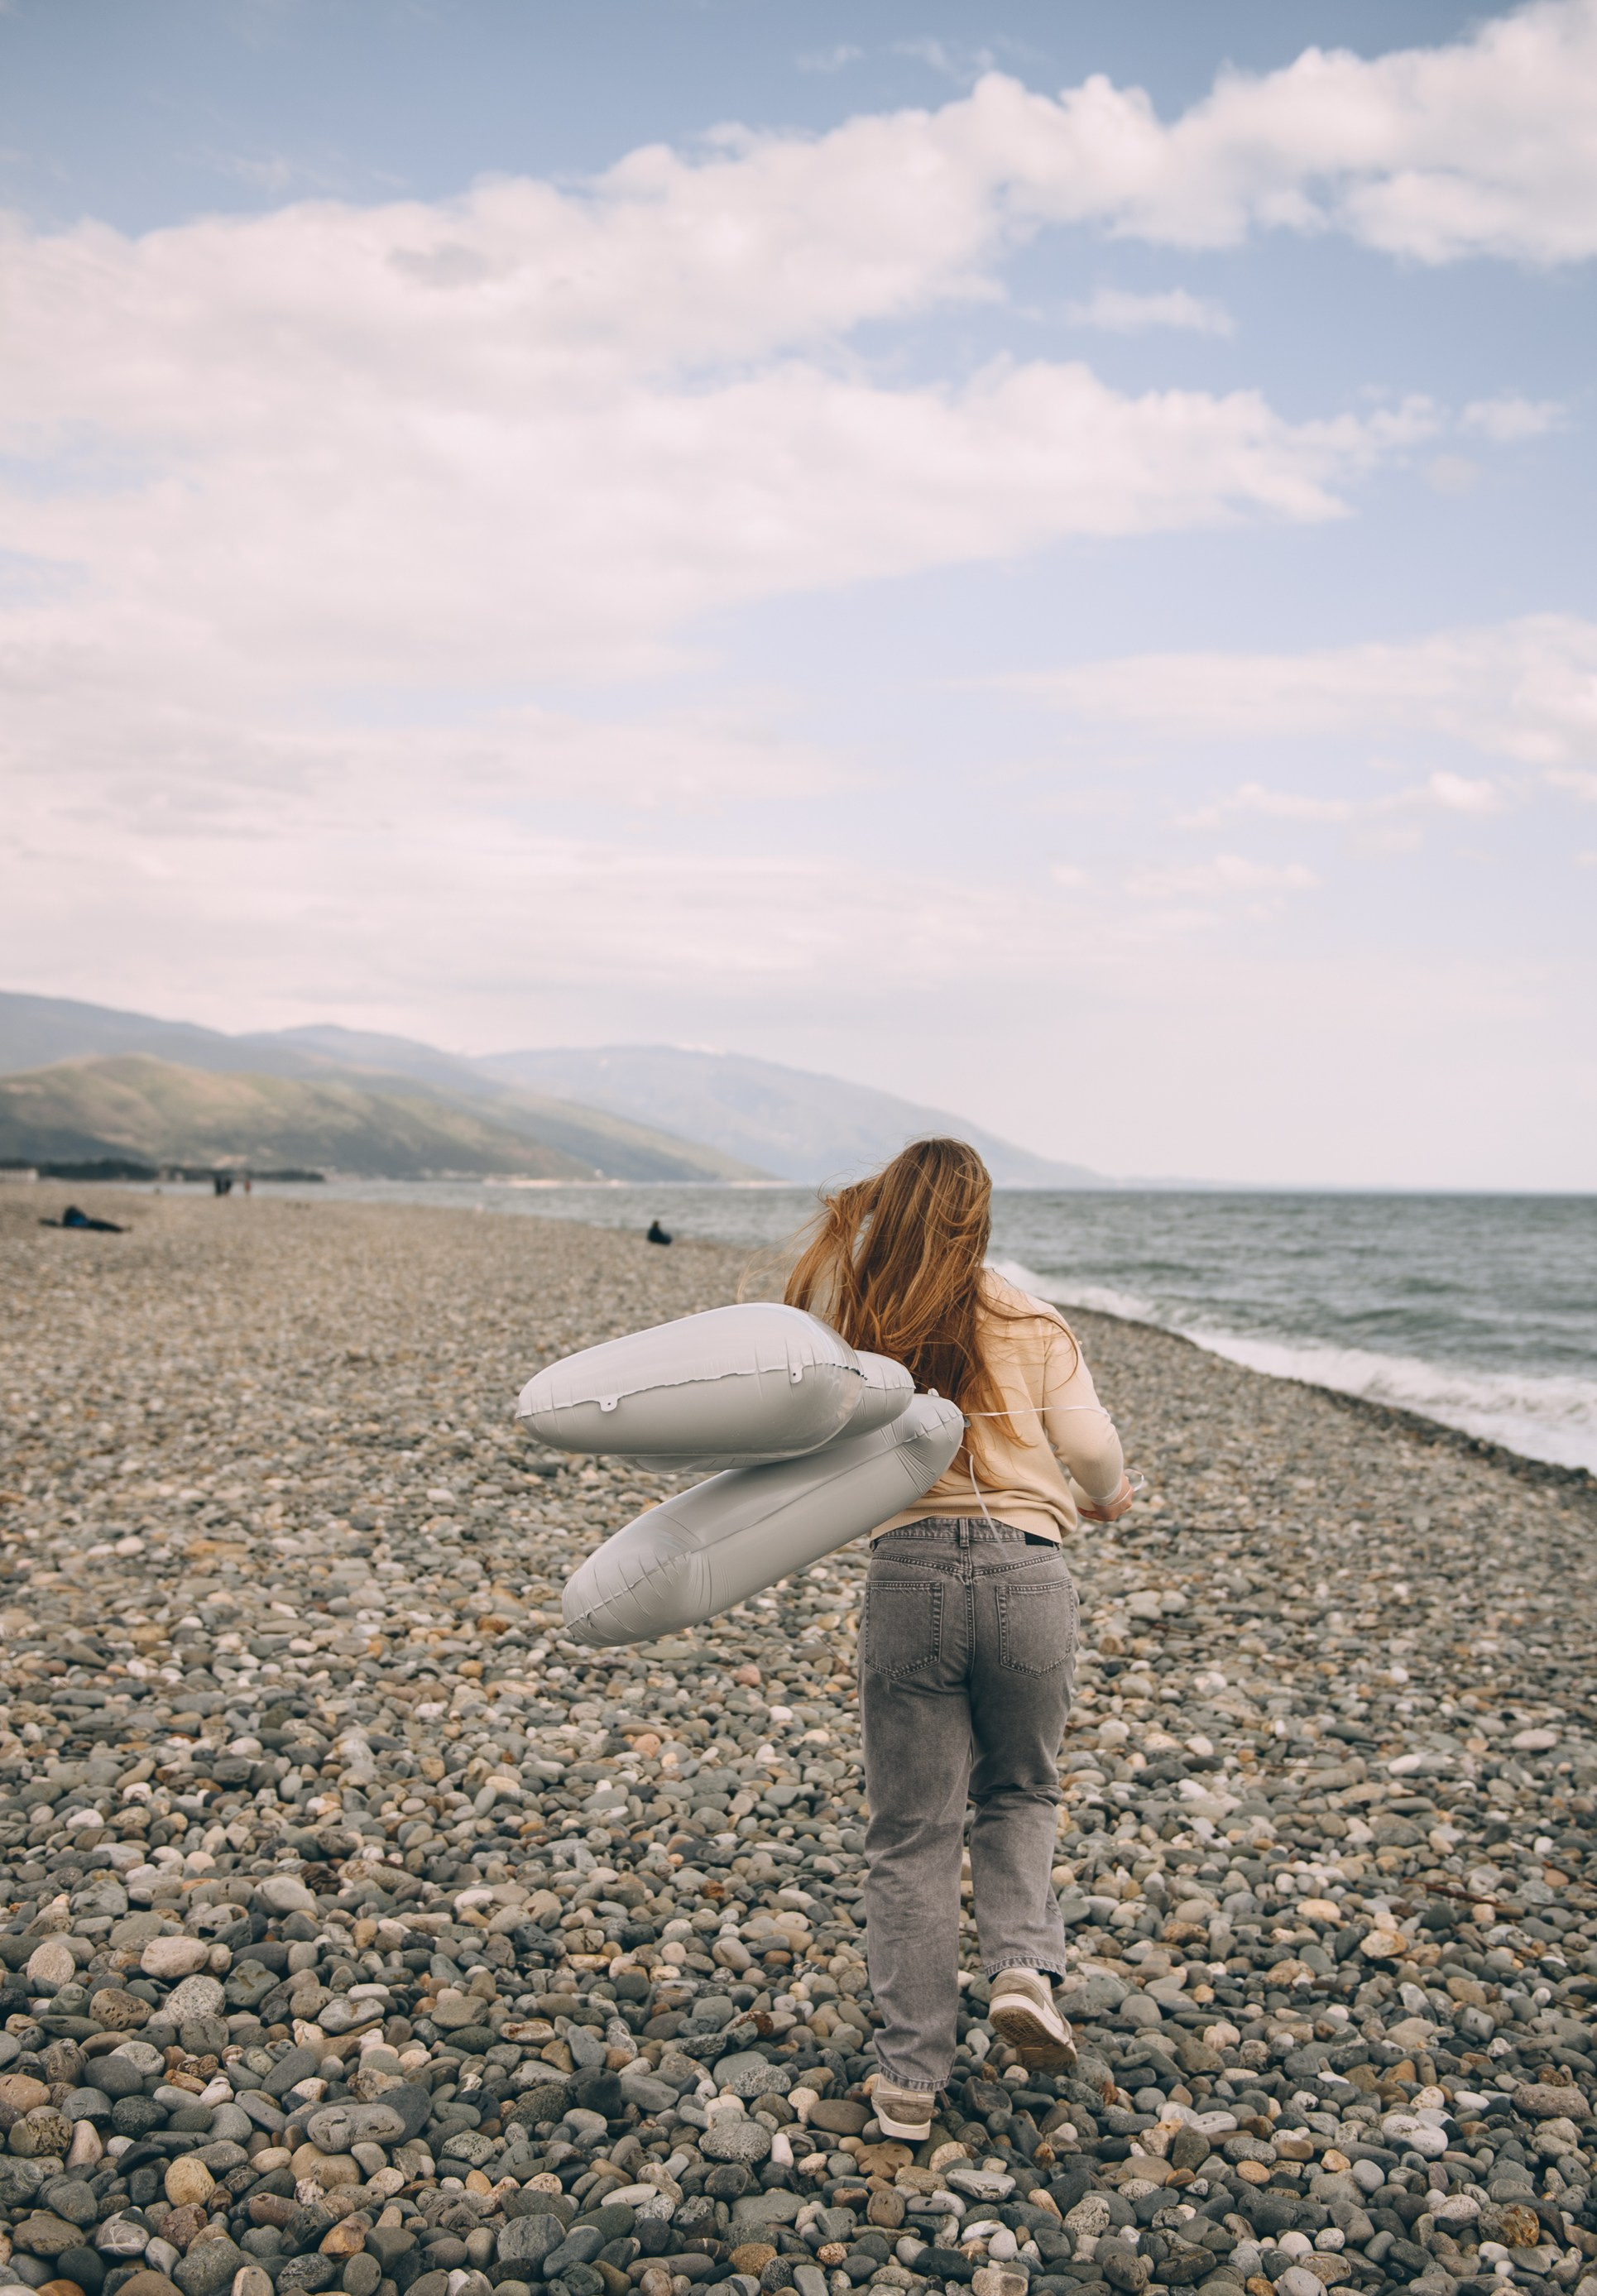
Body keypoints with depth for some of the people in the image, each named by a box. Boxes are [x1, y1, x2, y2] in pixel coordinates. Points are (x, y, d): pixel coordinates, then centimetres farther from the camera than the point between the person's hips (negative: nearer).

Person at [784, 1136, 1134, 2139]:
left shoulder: (852, 1325, 6)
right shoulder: (1032, 1323, 4)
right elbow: (1092, 1452, 0)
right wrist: (1106, 1498, 21)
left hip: (910, 1575, 0)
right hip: (1028, 1574, 0)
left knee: (913, 1833, 10)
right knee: (1019, 1793, 25)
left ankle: (911, 2078, 14)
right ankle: (1025, 1968, 3)